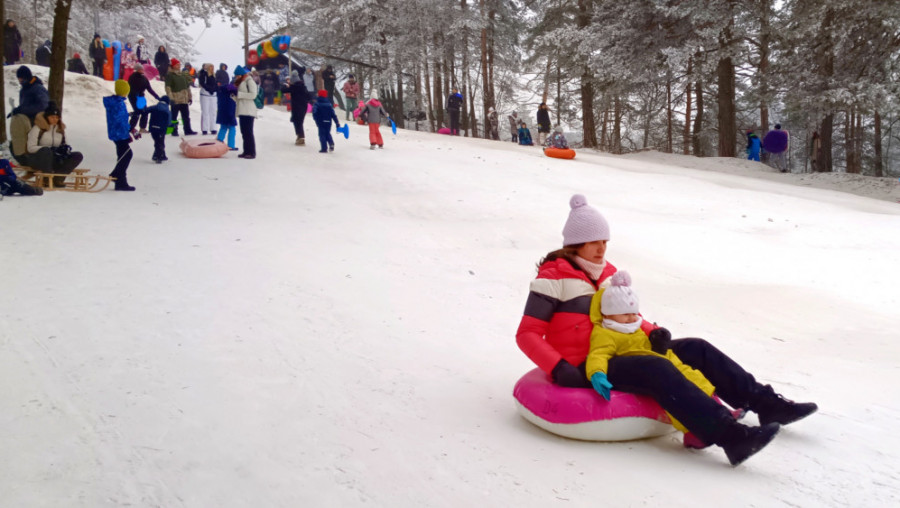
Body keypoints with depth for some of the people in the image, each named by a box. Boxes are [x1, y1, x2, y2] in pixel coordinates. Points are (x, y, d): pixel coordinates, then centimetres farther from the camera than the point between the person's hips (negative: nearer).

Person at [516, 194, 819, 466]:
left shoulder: (606, 273, 12)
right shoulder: (555, 277, -11)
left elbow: (627, 317, 18)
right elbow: (527, 334, -14)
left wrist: (653, 332, -5)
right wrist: (559, 370, -27)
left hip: (615, 353, 8)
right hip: (583, 368, -8)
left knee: (696, 349, 1)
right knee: (656, 369, -33)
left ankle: (767, 404, 4)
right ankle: (731, 437, -41)